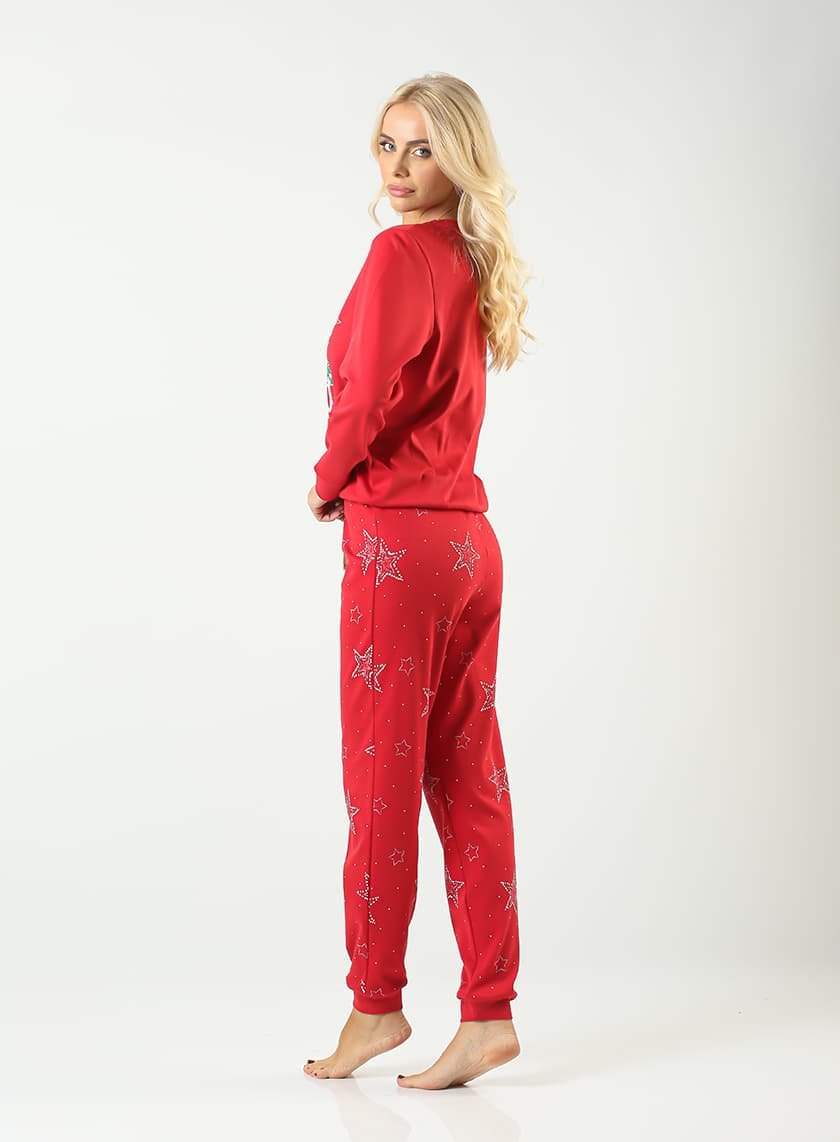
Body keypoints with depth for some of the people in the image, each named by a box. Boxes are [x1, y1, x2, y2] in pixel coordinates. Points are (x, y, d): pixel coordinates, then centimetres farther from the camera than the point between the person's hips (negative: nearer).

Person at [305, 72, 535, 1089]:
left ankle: (376, 1003, 14)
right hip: (469, 537, 8)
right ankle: (488, 1012, 13)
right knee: (467, 780, 8)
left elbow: (369, 398, -17)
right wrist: (359, 480, 12)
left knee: (381, 777, 2)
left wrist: (328, 484, 0)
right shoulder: (470, 265, 15)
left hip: (398, 540, -8)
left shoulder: (400, 253, -11)